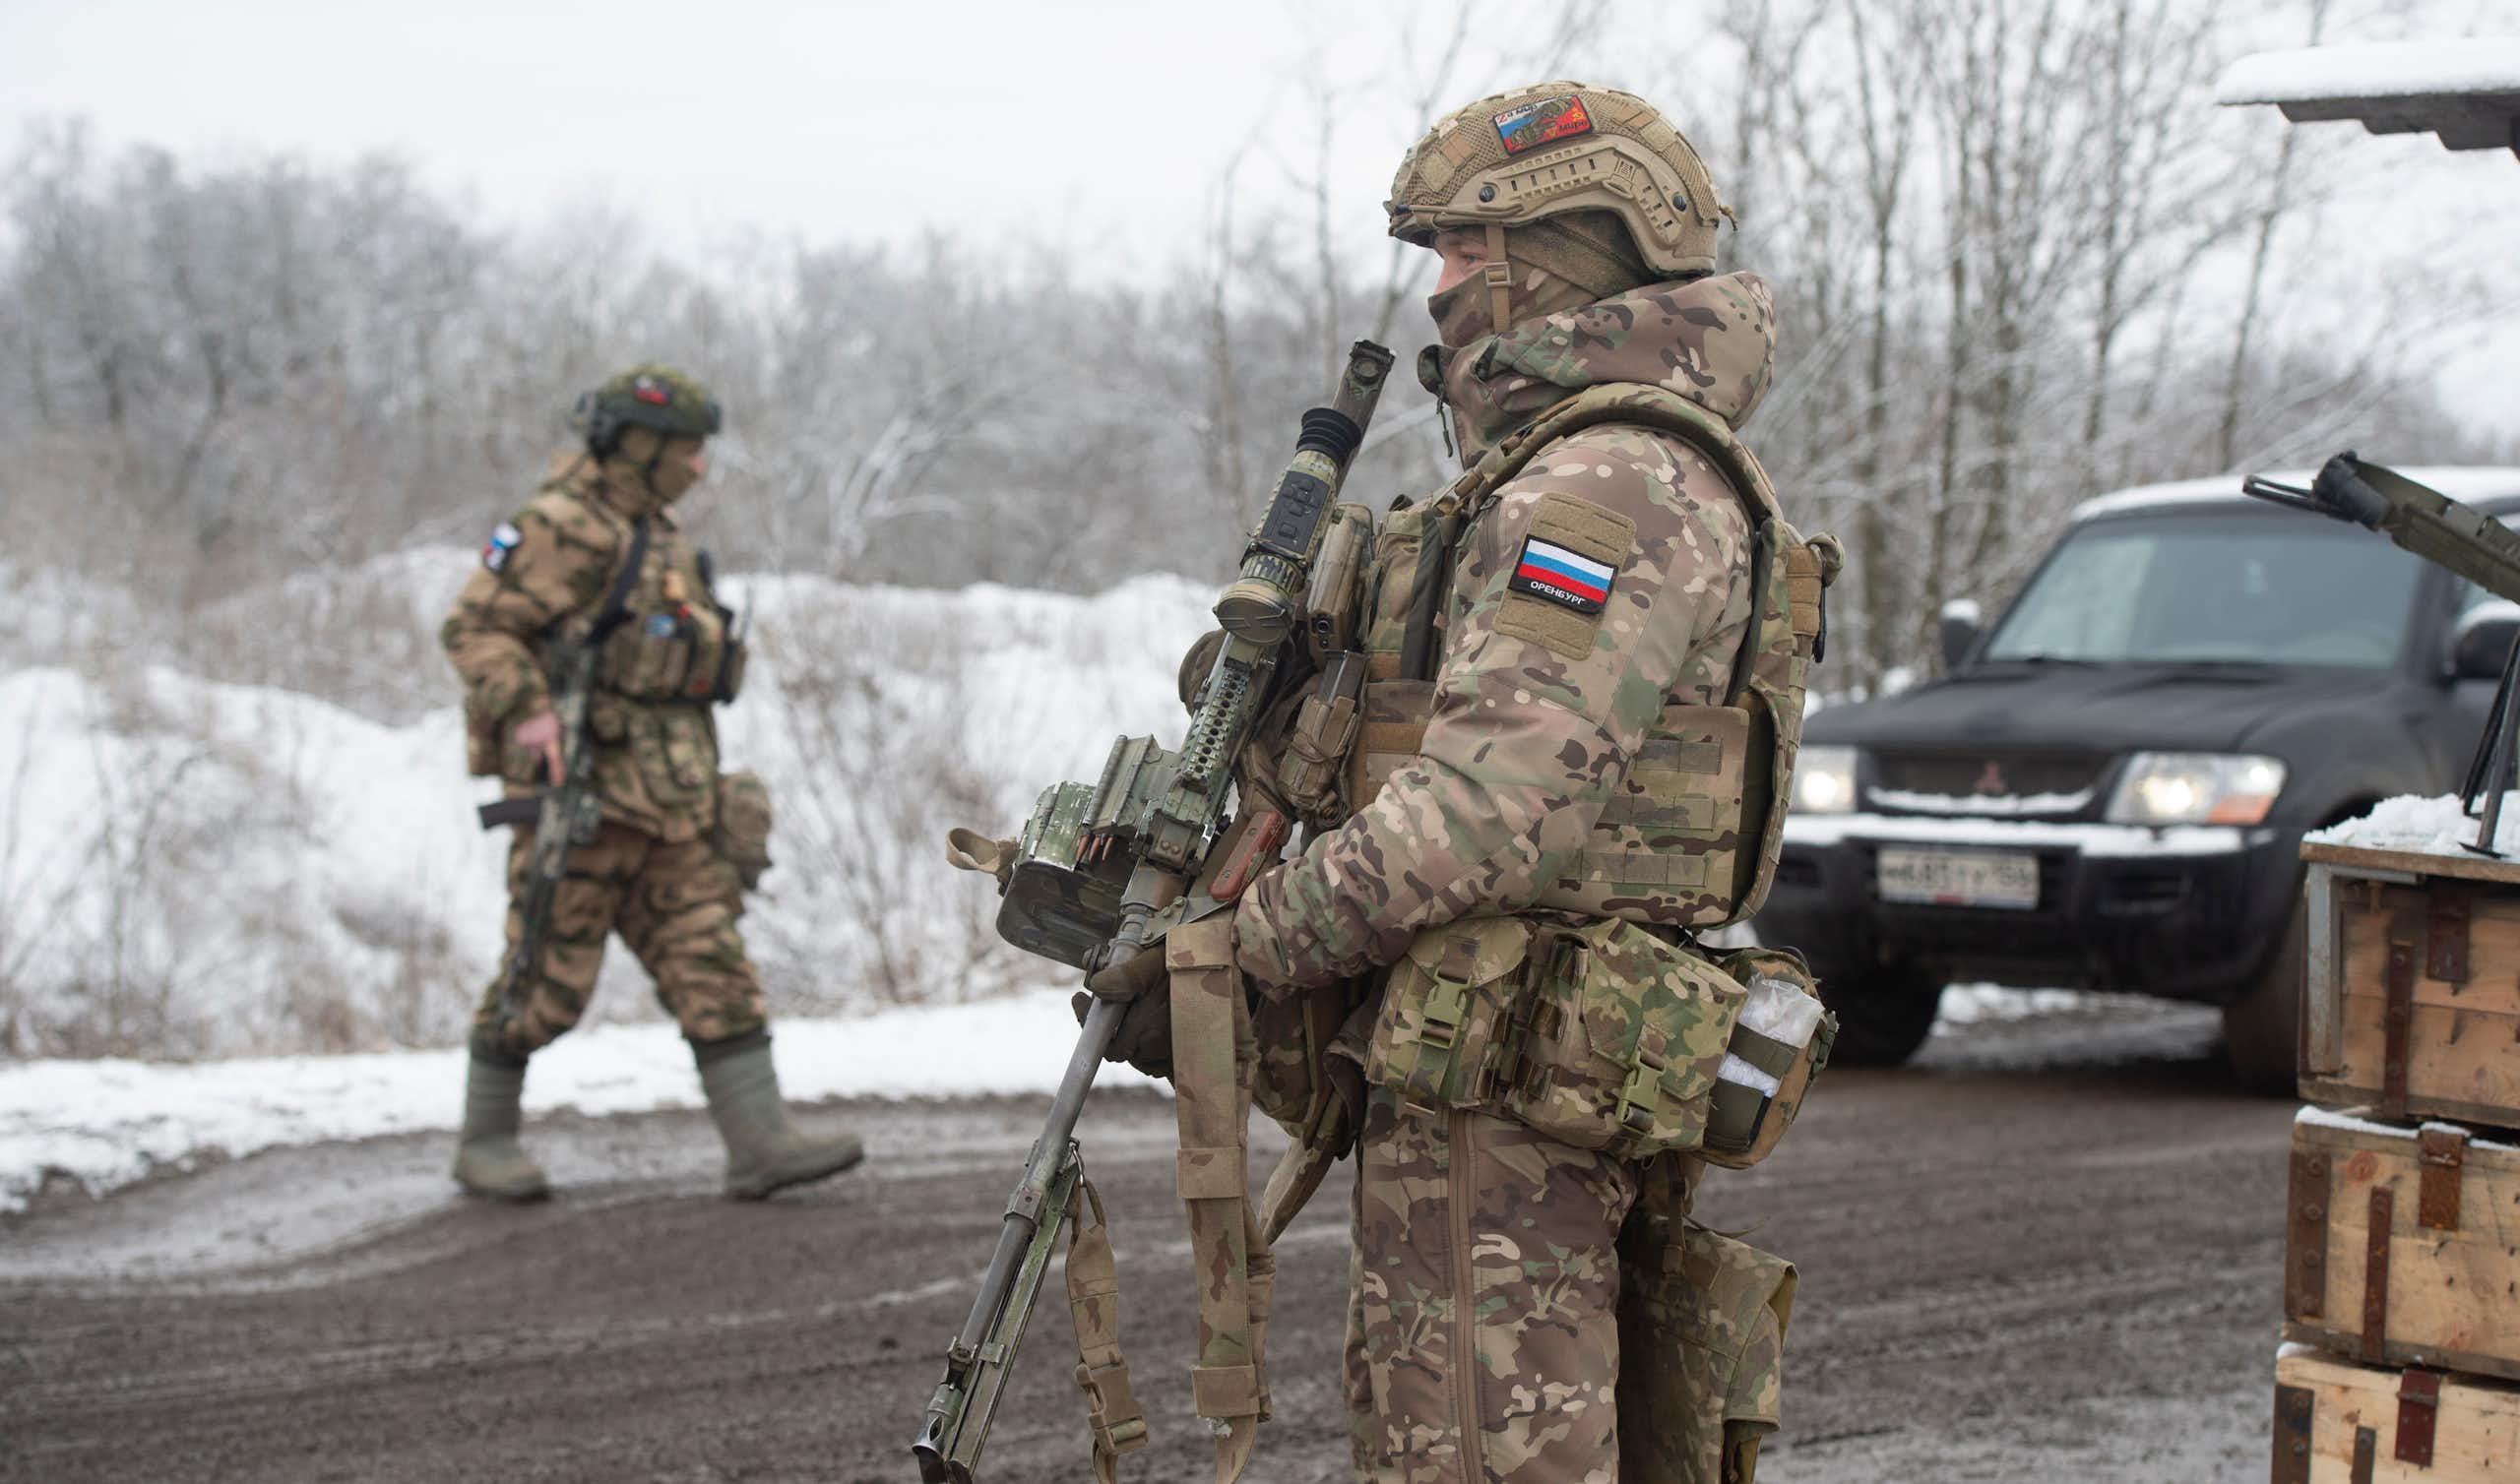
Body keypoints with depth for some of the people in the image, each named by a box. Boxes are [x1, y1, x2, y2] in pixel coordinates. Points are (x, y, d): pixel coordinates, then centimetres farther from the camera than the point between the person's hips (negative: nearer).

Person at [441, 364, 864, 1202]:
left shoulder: (656, 540, 19)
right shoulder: (564, 529, -9)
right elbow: (475, 627, -14)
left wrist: (701, 794, 24)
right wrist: (526, 710, -28)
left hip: (665, 807, 8)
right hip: (582, 793, -8)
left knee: (712, 965, -1)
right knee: (547, 979, -1)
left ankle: (760, 1142, -5)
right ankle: (485, 1143, 13)